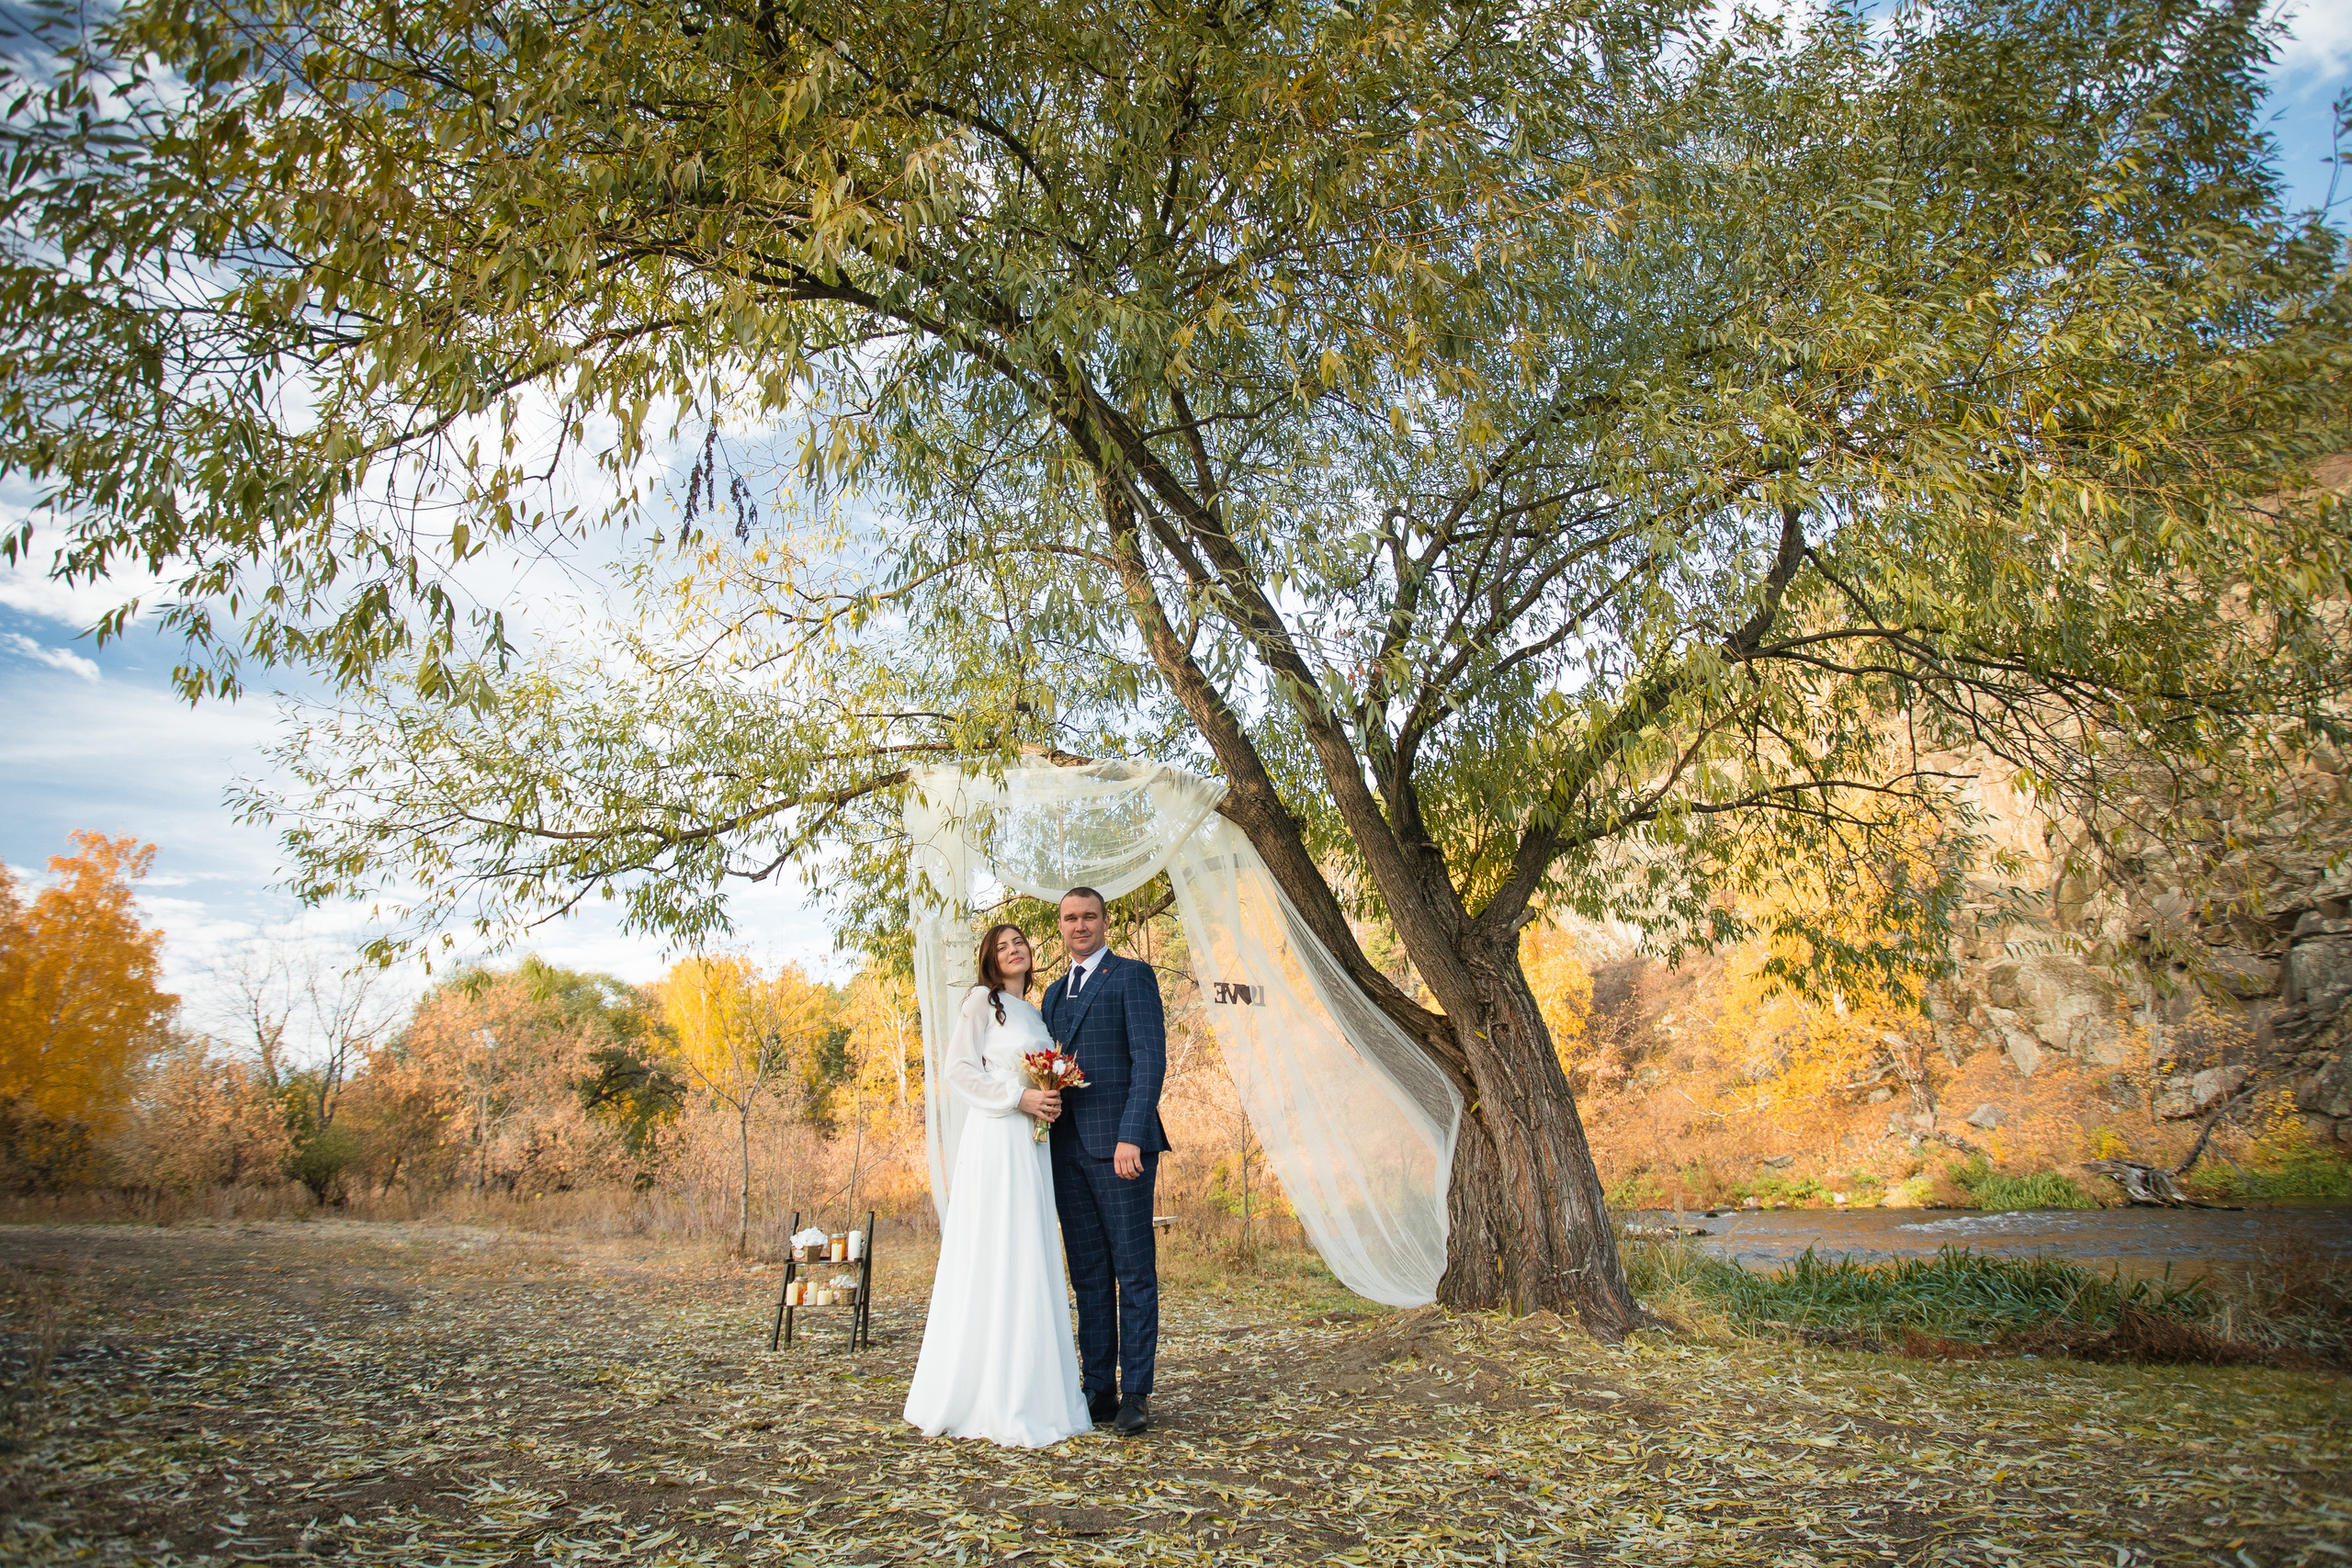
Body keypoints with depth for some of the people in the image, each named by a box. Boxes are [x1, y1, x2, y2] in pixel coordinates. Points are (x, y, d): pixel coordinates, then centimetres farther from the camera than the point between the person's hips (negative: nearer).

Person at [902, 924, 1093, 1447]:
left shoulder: (1032, 1012, 21)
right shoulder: (983, 1000, -2)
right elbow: (959, 1070, -9)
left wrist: (1052, 1101, 6)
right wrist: (1019, 1098, -15)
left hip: (1032, 1142, 8)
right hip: (995, 1138, -8)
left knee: (1033, 1263, 8)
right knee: (995, 1261, -7)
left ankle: (1034, 1396, 14)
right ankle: (998, 1405, -2)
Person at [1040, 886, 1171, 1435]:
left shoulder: (1132, 976, -2)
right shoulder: (1055, 993, 21)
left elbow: (1150, 1059, -11)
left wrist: (1131, 1137, -20)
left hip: (1118, 1144, -7)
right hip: (1068, 1148, 7)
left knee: (1134, 1271, -1)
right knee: (1088, 1276, 10)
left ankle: (1135, 1392, 5)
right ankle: (1098, 1390, 16)